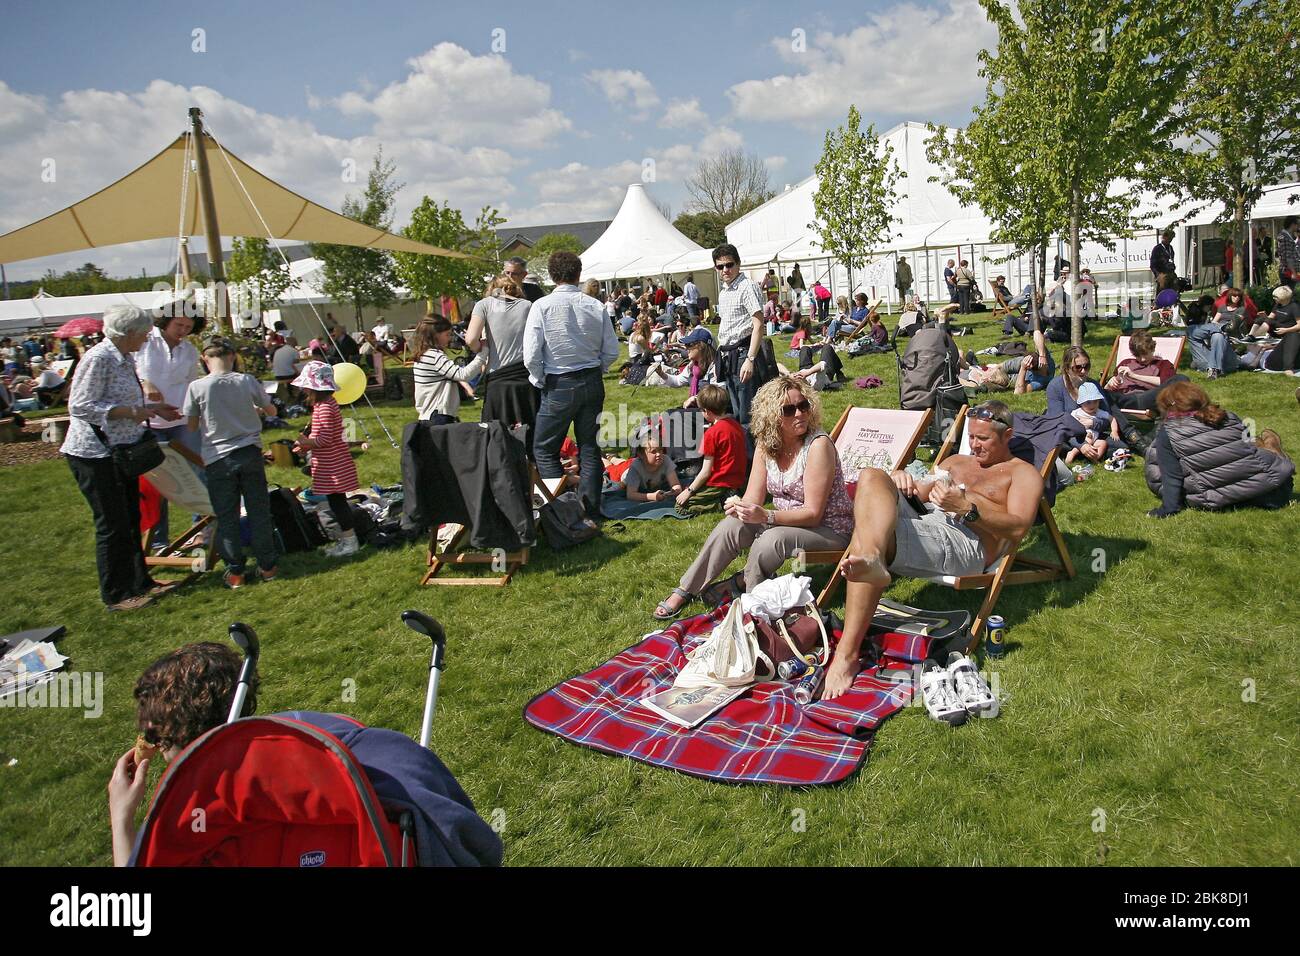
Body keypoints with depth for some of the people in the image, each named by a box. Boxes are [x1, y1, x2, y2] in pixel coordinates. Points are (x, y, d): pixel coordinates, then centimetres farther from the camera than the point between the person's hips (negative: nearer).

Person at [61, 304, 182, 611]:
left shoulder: (125, 359, 10)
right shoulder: (98, 359, -18)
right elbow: (79, 407, -23)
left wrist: (152, 407, 11)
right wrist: (131, 411, -25)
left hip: (121, 452, 9)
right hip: (95, 455, -9)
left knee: (131, 520, 15)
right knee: (112, 525, -1)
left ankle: (139, 582, 27)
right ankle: (116, 596, 10)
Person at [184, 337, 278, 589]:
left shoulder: (196, 387, -9)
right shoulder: (248, 381, -4)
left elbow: (192, 426, 1)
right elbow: (271, 411, 12)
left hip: (217, 459, -1)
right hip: (250, 454, 1)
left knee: (227, 518, 8)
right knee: (259, 512, 10)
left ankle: (235, 572, 13)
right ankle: (267, 566, 17)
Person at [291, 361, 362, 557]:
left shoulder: (324, 408, -20)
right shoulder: (326, 403, 11)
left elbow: (325, 439, -24)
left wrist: (306, 442, -10)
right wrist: (308, 444, 11)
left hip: (332, 466, -10)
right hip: (333, 464, 10)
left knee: (336, 501, -2)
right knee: (337, 501, 16)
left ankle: (350, 541, 6)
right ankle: (347, 538, 25)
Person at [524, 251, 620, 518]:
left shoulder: (542, 306, -11)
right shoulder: (594, 306, -2)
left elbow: (531, 355, -14)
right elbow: (612, 351, 1)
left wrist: (541, 381, 3)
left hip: (559, 386, -4)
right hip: (592, 383, 4)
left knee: (544, 449, 8)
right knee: (590, 448, 13)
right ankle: (591, 509, 19)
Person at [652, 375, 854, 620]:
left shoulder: (818, 445, -23)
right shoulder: (766, 443, -2)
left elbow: (813, 513, -23)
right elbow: (754, 499, -2)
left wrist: (766, 516, -34)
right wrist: (738, 506, -26)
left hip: (828, 530, -6)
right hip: (787, 521, 6)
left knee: (771, 540, -32)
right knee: (731, 525, -14)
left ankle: (739, 584, -2)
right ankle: (684, 591, -3)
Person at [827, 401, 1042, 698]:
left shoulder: (1022, 473, 18)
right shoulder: (956, 462, 38)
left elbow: (1018, 527, -1)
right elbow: (919, 495, 26)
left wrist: (965, 507, -16)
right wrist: (903, 484, 1)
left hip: (963, 542, -6)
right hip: (920, 520, 6)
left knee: (865, 533, -33)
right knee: (872, 476, -25)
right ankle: (871, 561, -54)